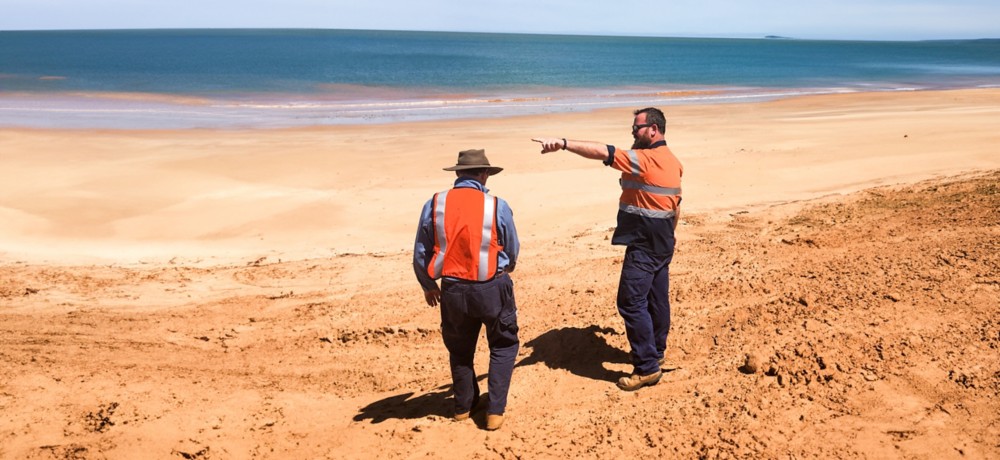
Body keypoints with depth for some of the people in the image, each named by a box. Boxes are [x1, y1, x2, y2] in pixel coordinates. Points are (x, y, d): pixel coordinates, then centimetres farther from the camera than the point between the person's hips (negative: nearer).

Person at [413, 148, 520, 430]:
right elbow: (513, 252, 2)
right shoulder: (497, 206, -9)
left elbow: (421, 255, 0)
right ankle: (495, 411, 12)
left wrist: (428, 286, 18)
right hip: (493, 289, -2)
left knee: (460, 349, 22)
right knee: (503, 346, 17)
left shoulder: (434, 205, -5)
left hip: (453, 291, 2)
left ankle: (464, 406, 35)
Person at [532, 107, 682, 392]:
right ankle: (656, 351, 32)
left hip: (643, 245, -10)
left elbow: (602, 152, -29)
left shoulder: (644, 159, -18)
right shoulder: (672, 162, 12)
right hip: (662, 245, 10)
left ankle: (647, 367, -7)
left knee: (631, 302, -8)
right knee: (657, 298, 19)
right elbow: (676, 206, 20)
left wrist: (563, 143, -36)